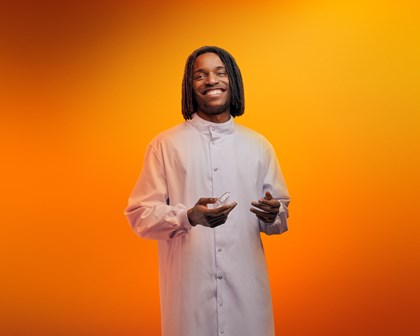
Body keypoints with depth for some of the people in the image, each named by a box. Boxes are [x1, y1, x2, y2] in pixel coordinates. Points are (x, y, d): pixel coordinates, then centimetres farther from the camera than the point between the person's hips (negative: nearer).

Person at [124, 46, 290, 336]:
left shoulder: (258, 145, 9)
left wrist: (273, 215, -10)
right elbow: (139, 214, -2)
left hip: (247, 286, 3)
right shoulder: (165, 145, 0)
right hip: (188, 288, -2)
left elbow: (282, 210, 14)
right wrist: (189, 216, -19)